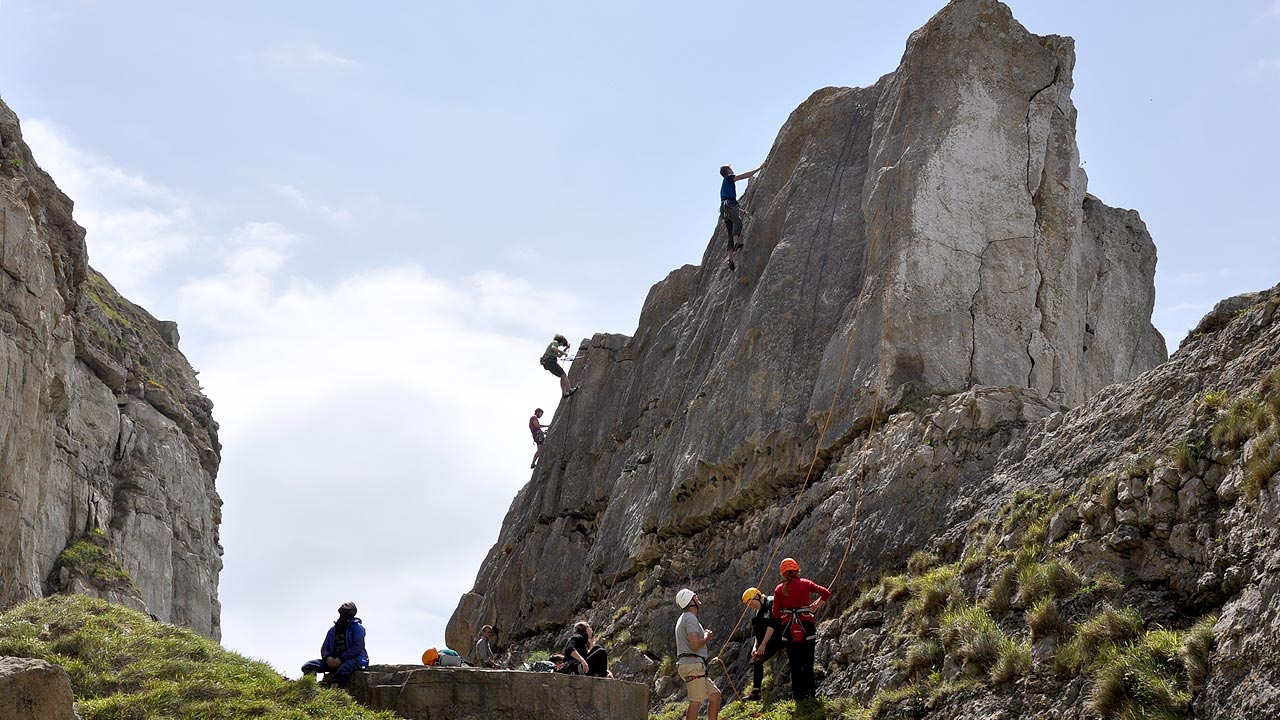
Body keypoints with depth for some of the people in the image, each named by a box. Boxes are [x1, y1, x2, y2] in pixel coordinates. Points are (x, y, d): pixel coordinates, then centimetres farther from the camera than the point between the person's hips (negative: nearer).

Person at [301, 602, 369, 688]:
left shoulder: (356, 627, 4)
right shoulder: (333, 630, 22)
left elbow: (358, 647, -9)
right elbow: (324, 648, 17)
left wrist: (341, 659, -19)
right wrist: (328, 658, -8)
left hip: (353, 659, -6)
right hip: (334, 660, 6)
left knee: (344, 668, -42)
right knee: (309, 666, -18)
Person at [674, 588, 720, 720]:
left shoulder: (683, 619, 22)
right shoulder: (691, 619, -11)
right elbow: (695, 645, -21)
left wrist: (705, 636, 14)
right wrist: (706, 638, -2)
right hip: (693, 665, -10)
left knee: (715, 695, 14)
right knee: (696, 702, -13)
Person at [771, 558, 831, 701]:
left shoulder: (779, 589, 5)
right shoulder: (805, 583, 4)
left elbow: (776, 614, 4)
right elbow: (826, 593, 1)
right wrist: (815, 606, 13)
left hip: (789, 628, 1)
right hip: (806, 626, -1)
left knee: (795, 666, 8)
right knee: (808, 664, 6)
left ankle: (798, 697, 6)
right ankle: (809, 695, 2)